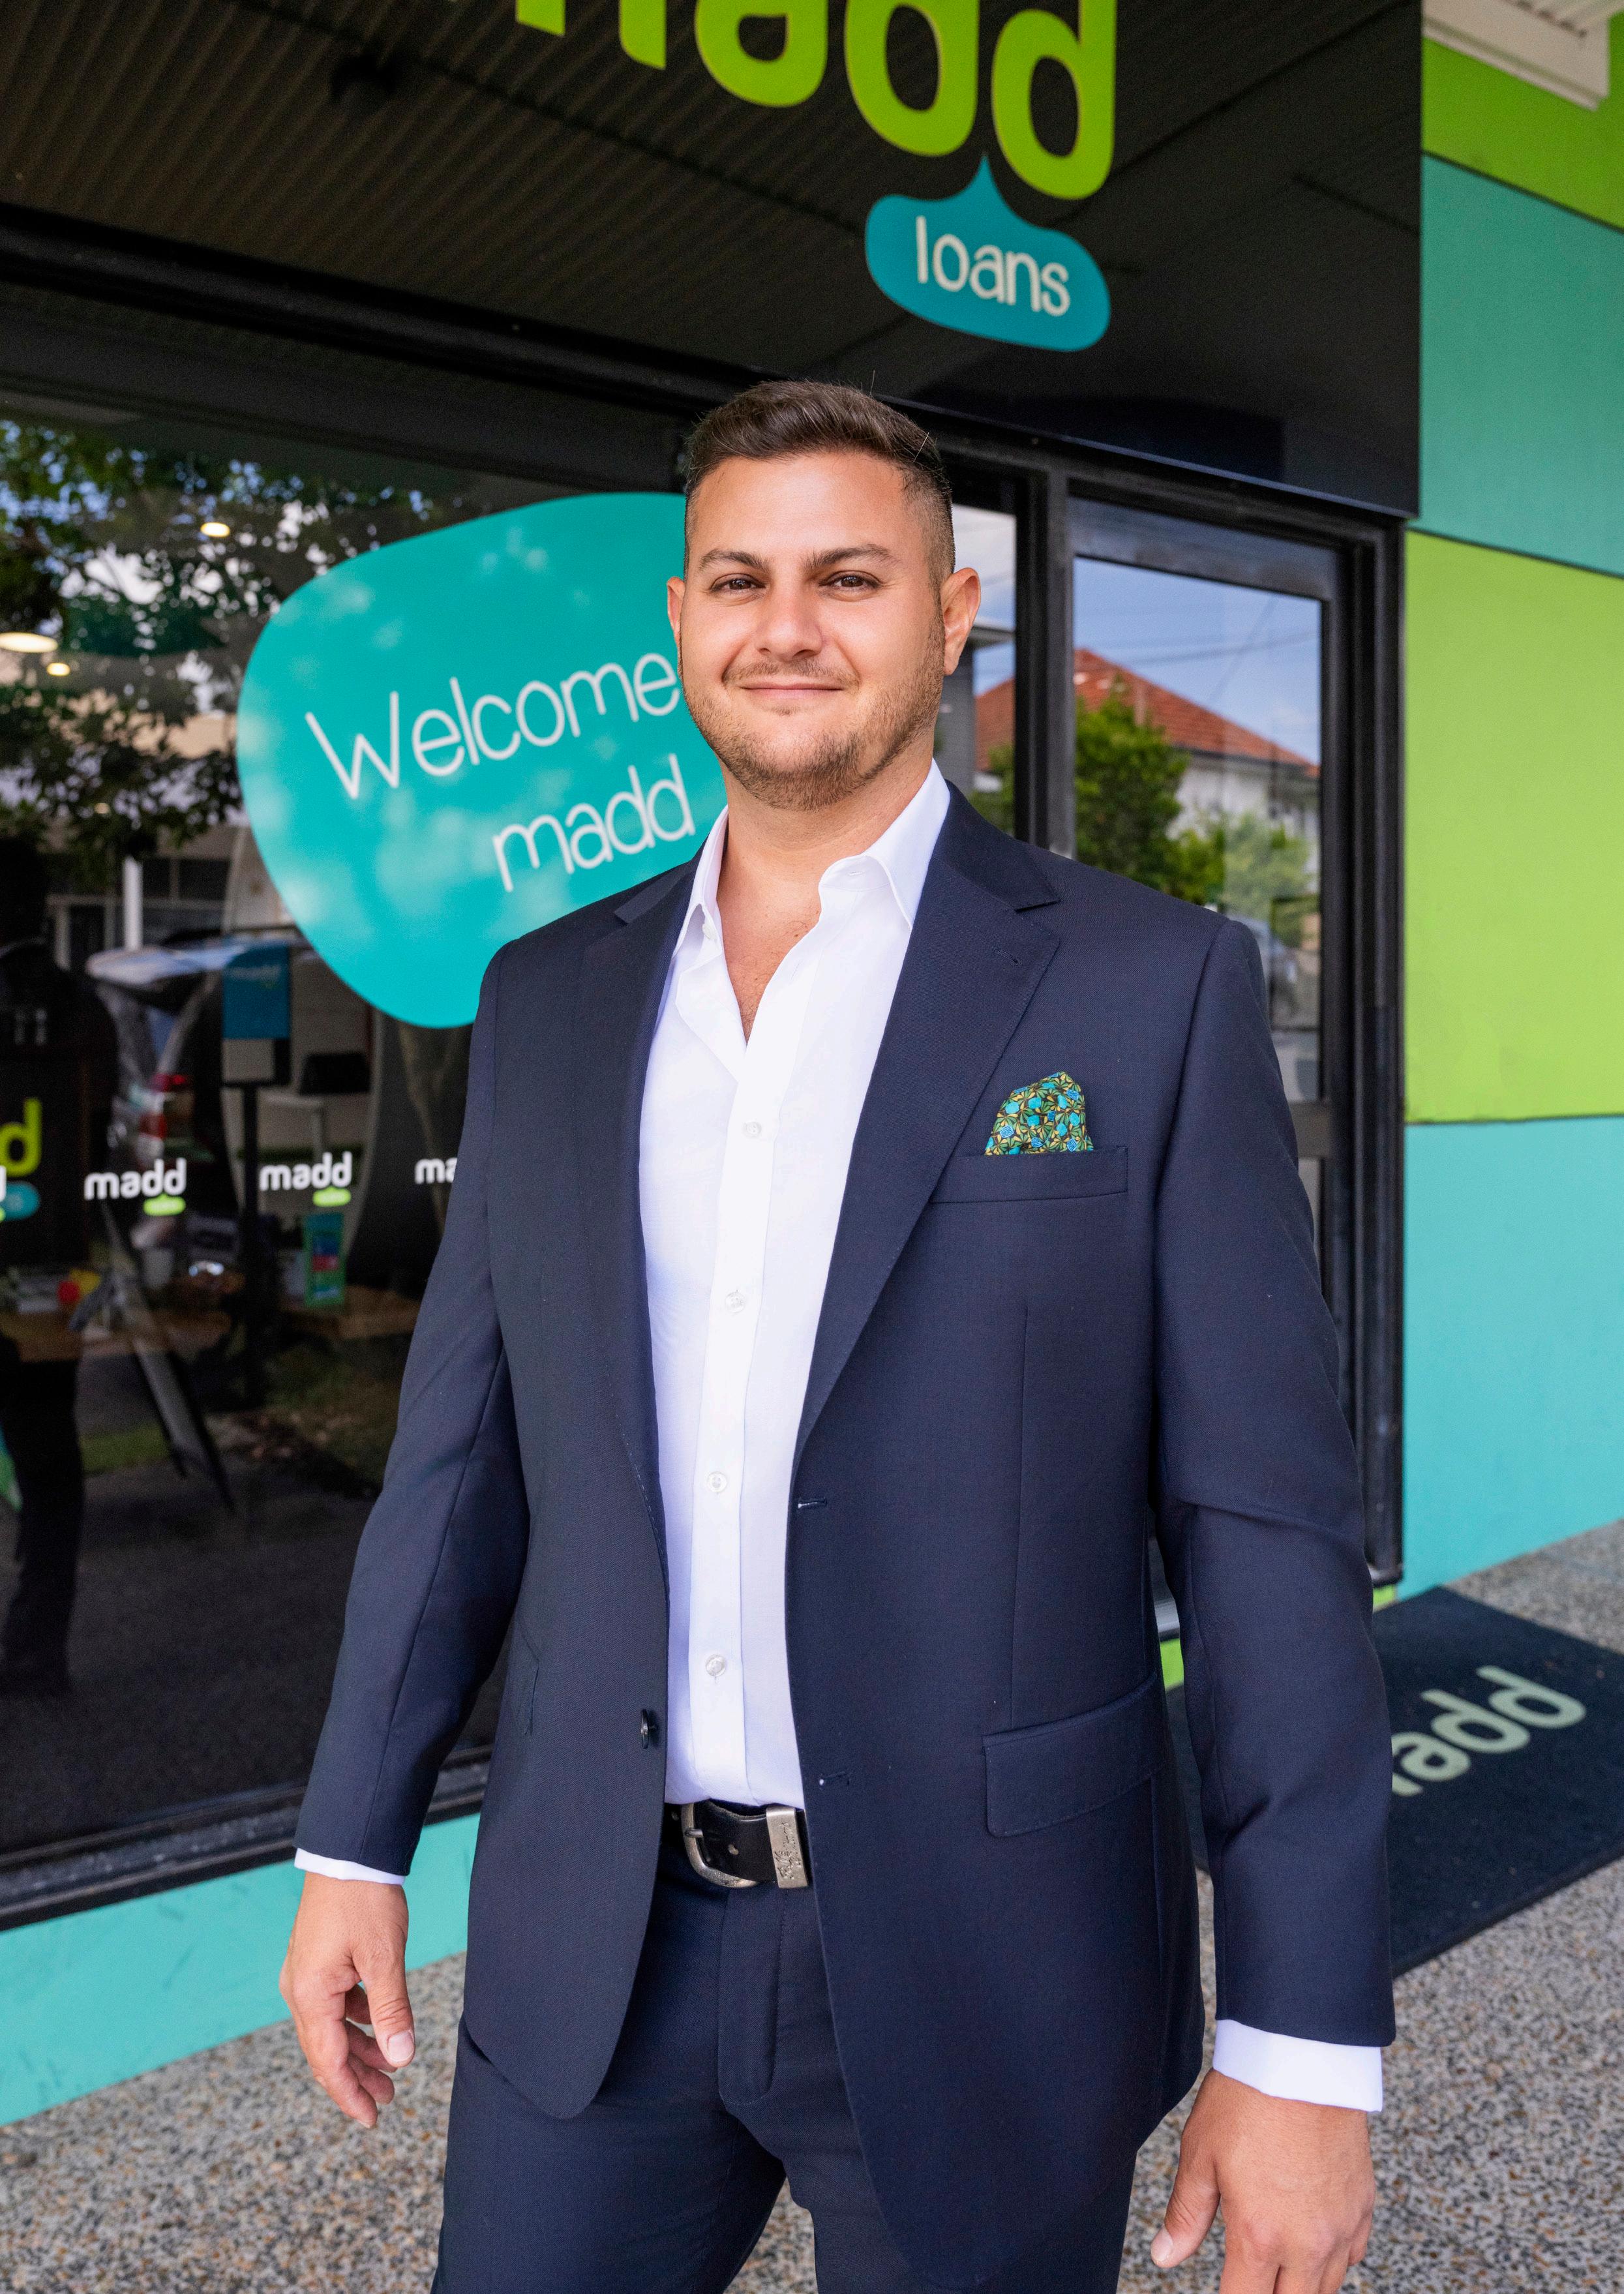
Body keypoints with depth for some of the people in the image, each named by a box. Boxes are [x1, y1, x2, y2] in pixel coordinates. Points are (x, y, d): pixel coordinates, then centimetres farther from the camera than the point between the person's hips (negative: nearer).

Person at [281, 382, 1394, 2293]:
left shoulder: (1154, 987, -8)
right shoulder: (549, 998, 3)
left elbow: (1263, 1519, -9)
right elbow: (464, 1450, 8)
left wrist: (1306, 2042, -9)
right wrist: (353, 1843, 10)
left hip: (984, 1986, -2)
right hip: (591, 1952, 3)